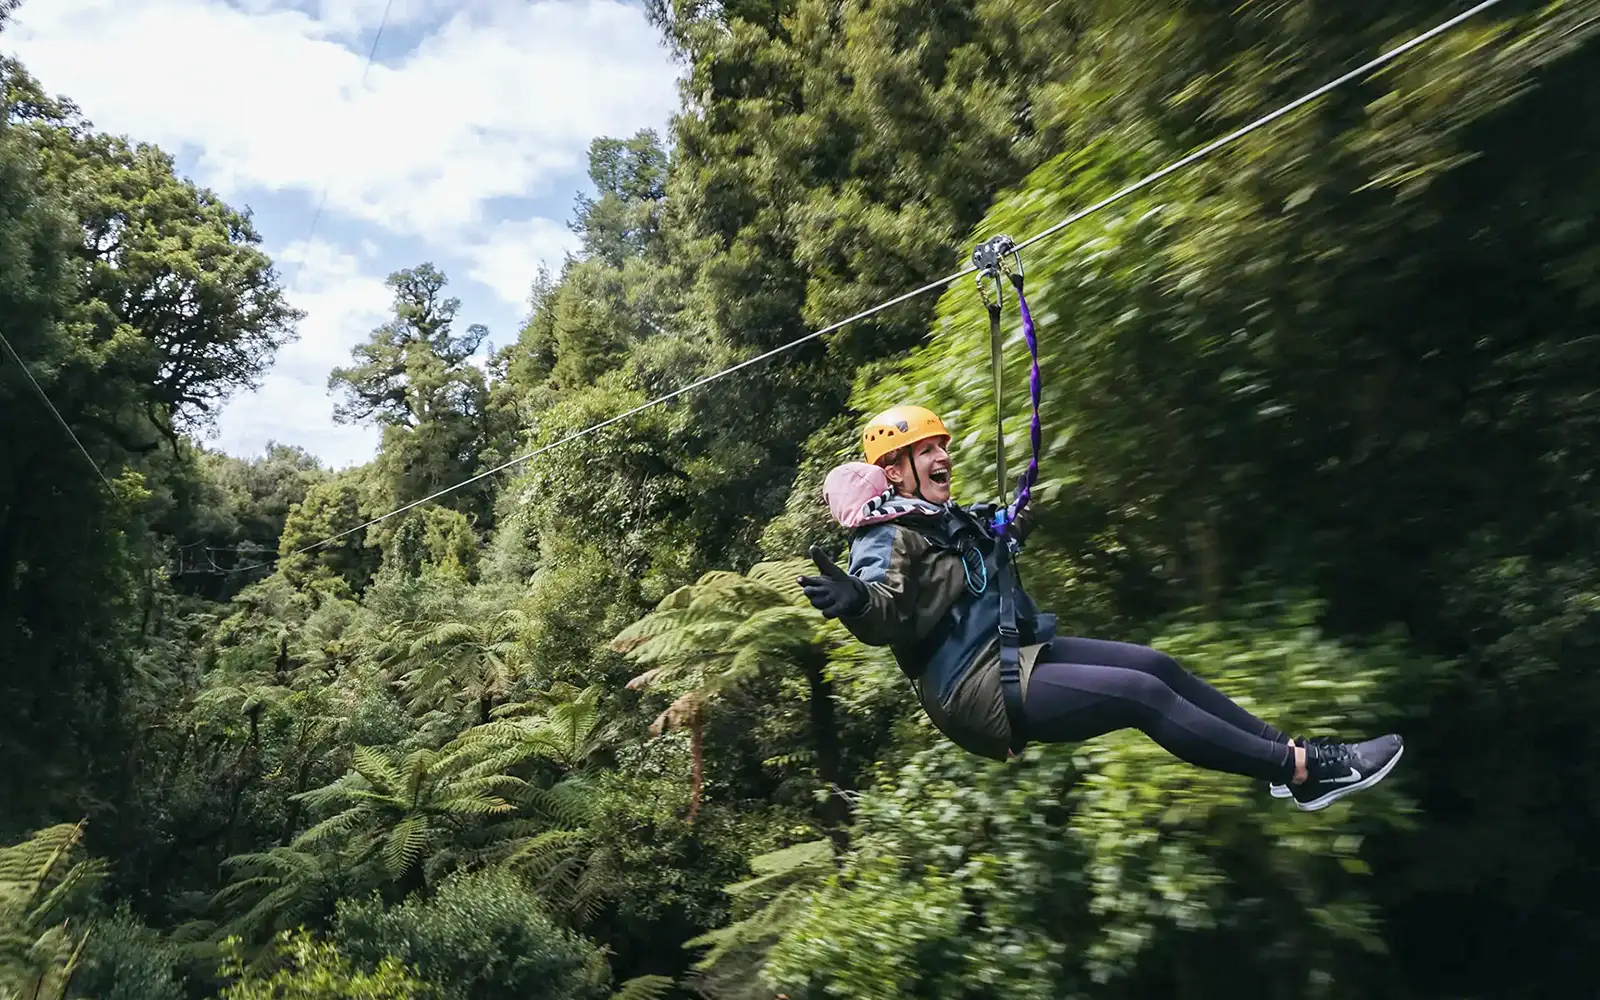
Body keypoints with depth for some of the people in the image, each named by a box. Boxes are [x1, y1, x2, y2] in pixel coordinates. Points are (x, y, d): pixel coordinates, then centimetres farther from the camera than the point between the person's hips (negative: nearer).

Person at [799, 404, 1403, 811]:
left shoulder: (947, 519, 13)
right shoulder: (885, 541, -17)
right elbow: (885, 611, -36)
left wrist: (1018, 524, 45)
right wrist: (854, 601, -56)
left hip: (1019, 651, 10)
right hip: (981, 690, -10)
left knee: (1154, 663, 3)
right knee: (1143, 694, -15)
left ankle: (1286, 751, 12)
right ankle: (1300, 769, -4)